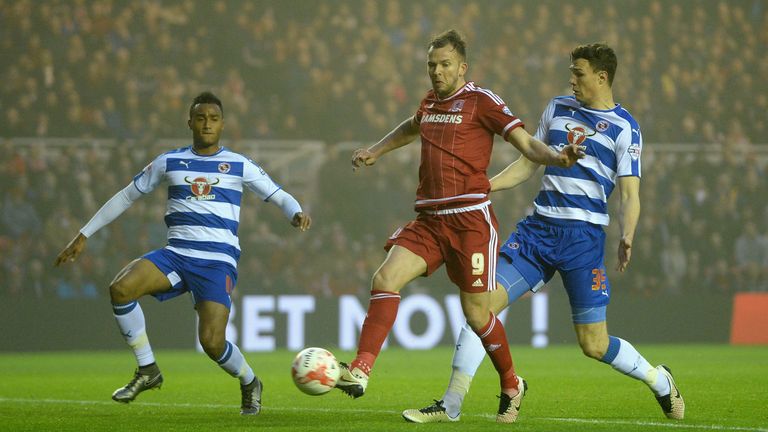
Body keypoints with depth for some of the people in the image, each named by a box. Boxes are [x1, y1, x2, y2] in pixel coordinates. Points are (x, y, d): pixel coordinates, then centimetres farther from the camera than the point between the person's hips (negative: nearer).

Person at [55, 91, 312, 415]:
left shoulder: (239, 166, 6)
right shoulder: (168, 163, 11)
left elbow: (279, 197, 8)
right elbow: (126, 197, 19)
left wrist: (296, 213, -17)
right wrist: (84, 235, 18)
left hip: (218, 262, -3)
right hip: (176, 254, 3)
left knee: (212, 343, -19)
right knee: (120, 289, -25)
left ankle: (250, 384, 16)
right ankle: (147, 371, -8)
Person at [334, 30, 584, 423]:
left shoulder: (480, 101, -3)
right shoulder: (429, 102, 16)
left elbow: (526, 143, -8)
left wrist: (557, 158, -26)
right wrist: (375, 151, 42)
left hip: (470, 219, -6)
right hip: (428, 221, 6)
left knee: (476, 313, -1)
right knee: (385, 279, -14)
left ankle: (511, 386, 21)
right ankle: (359, 372, -20)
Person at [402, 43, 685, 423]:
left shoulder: (624, 128, -2)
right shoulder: (558, 108, 13)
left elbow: (629, 194, -7)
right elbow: (530, 163, 22)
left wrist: (627, 238, -24)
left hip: (584, 235, -5)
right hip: (538, 227, 5)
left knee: (593, 343, -3)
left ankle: (659, 381, 25)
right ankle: (450, 405, -5)